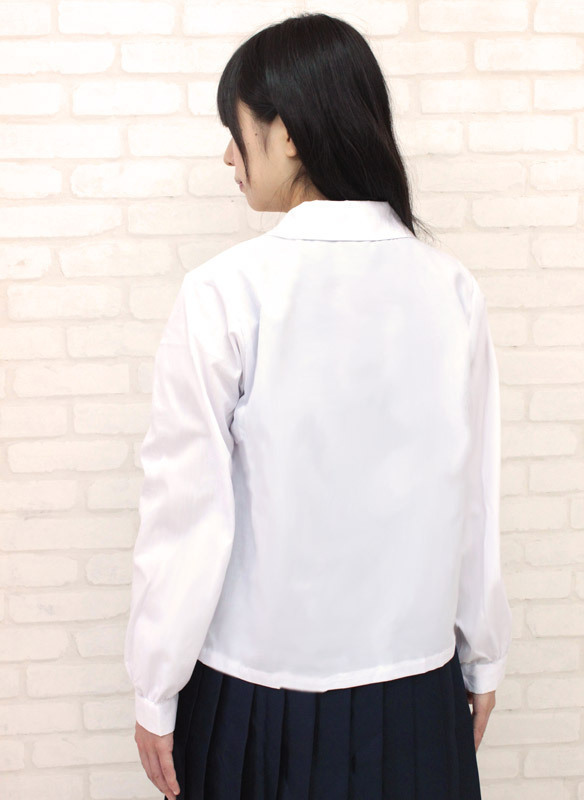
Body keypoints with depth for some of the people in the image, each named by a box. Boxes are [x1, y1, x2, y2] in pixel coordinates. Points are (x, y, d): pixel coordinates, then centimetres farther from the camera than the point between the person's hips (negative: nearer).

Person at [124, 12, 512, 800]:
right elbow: (479, 497, -1)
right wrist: (484, 659, 13)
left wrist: (157, 690, 0)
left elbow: (188, 507, -13)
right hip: (415, 681, 3)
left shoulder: (226, 293, -17)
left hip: (259, 686, -2)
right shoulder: (453, 289, -7)